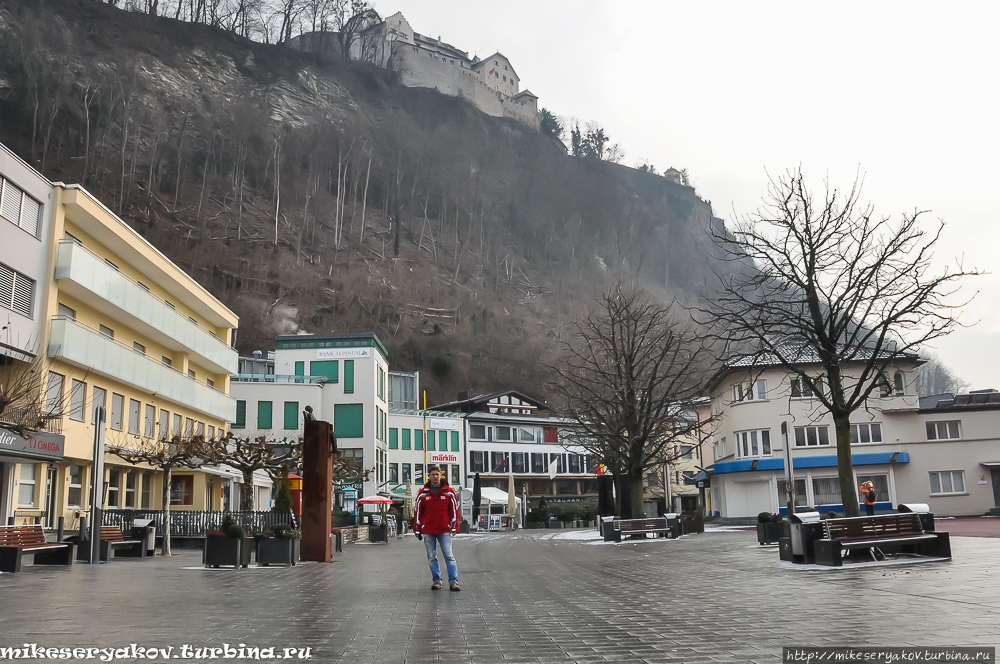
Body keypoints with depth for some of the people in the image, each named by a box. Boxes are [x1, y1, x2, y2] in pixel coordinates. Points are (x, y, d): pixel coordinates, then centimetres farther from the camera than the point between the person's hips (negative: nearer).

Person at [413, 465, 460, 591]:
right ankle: (436, 581, 16)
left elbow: (454, 510, 6)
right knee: (432, 558, 6)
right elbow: (417, 512, 7)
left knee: (449, 556, -5)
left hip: (444, 530, -1)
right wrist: (417, 530, 5)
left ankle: (453, 581, -4)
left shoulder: (448, 492, 3)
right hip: (428, 531, 1)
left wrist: (454, 527, 3)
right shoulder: (423, 493, 3)